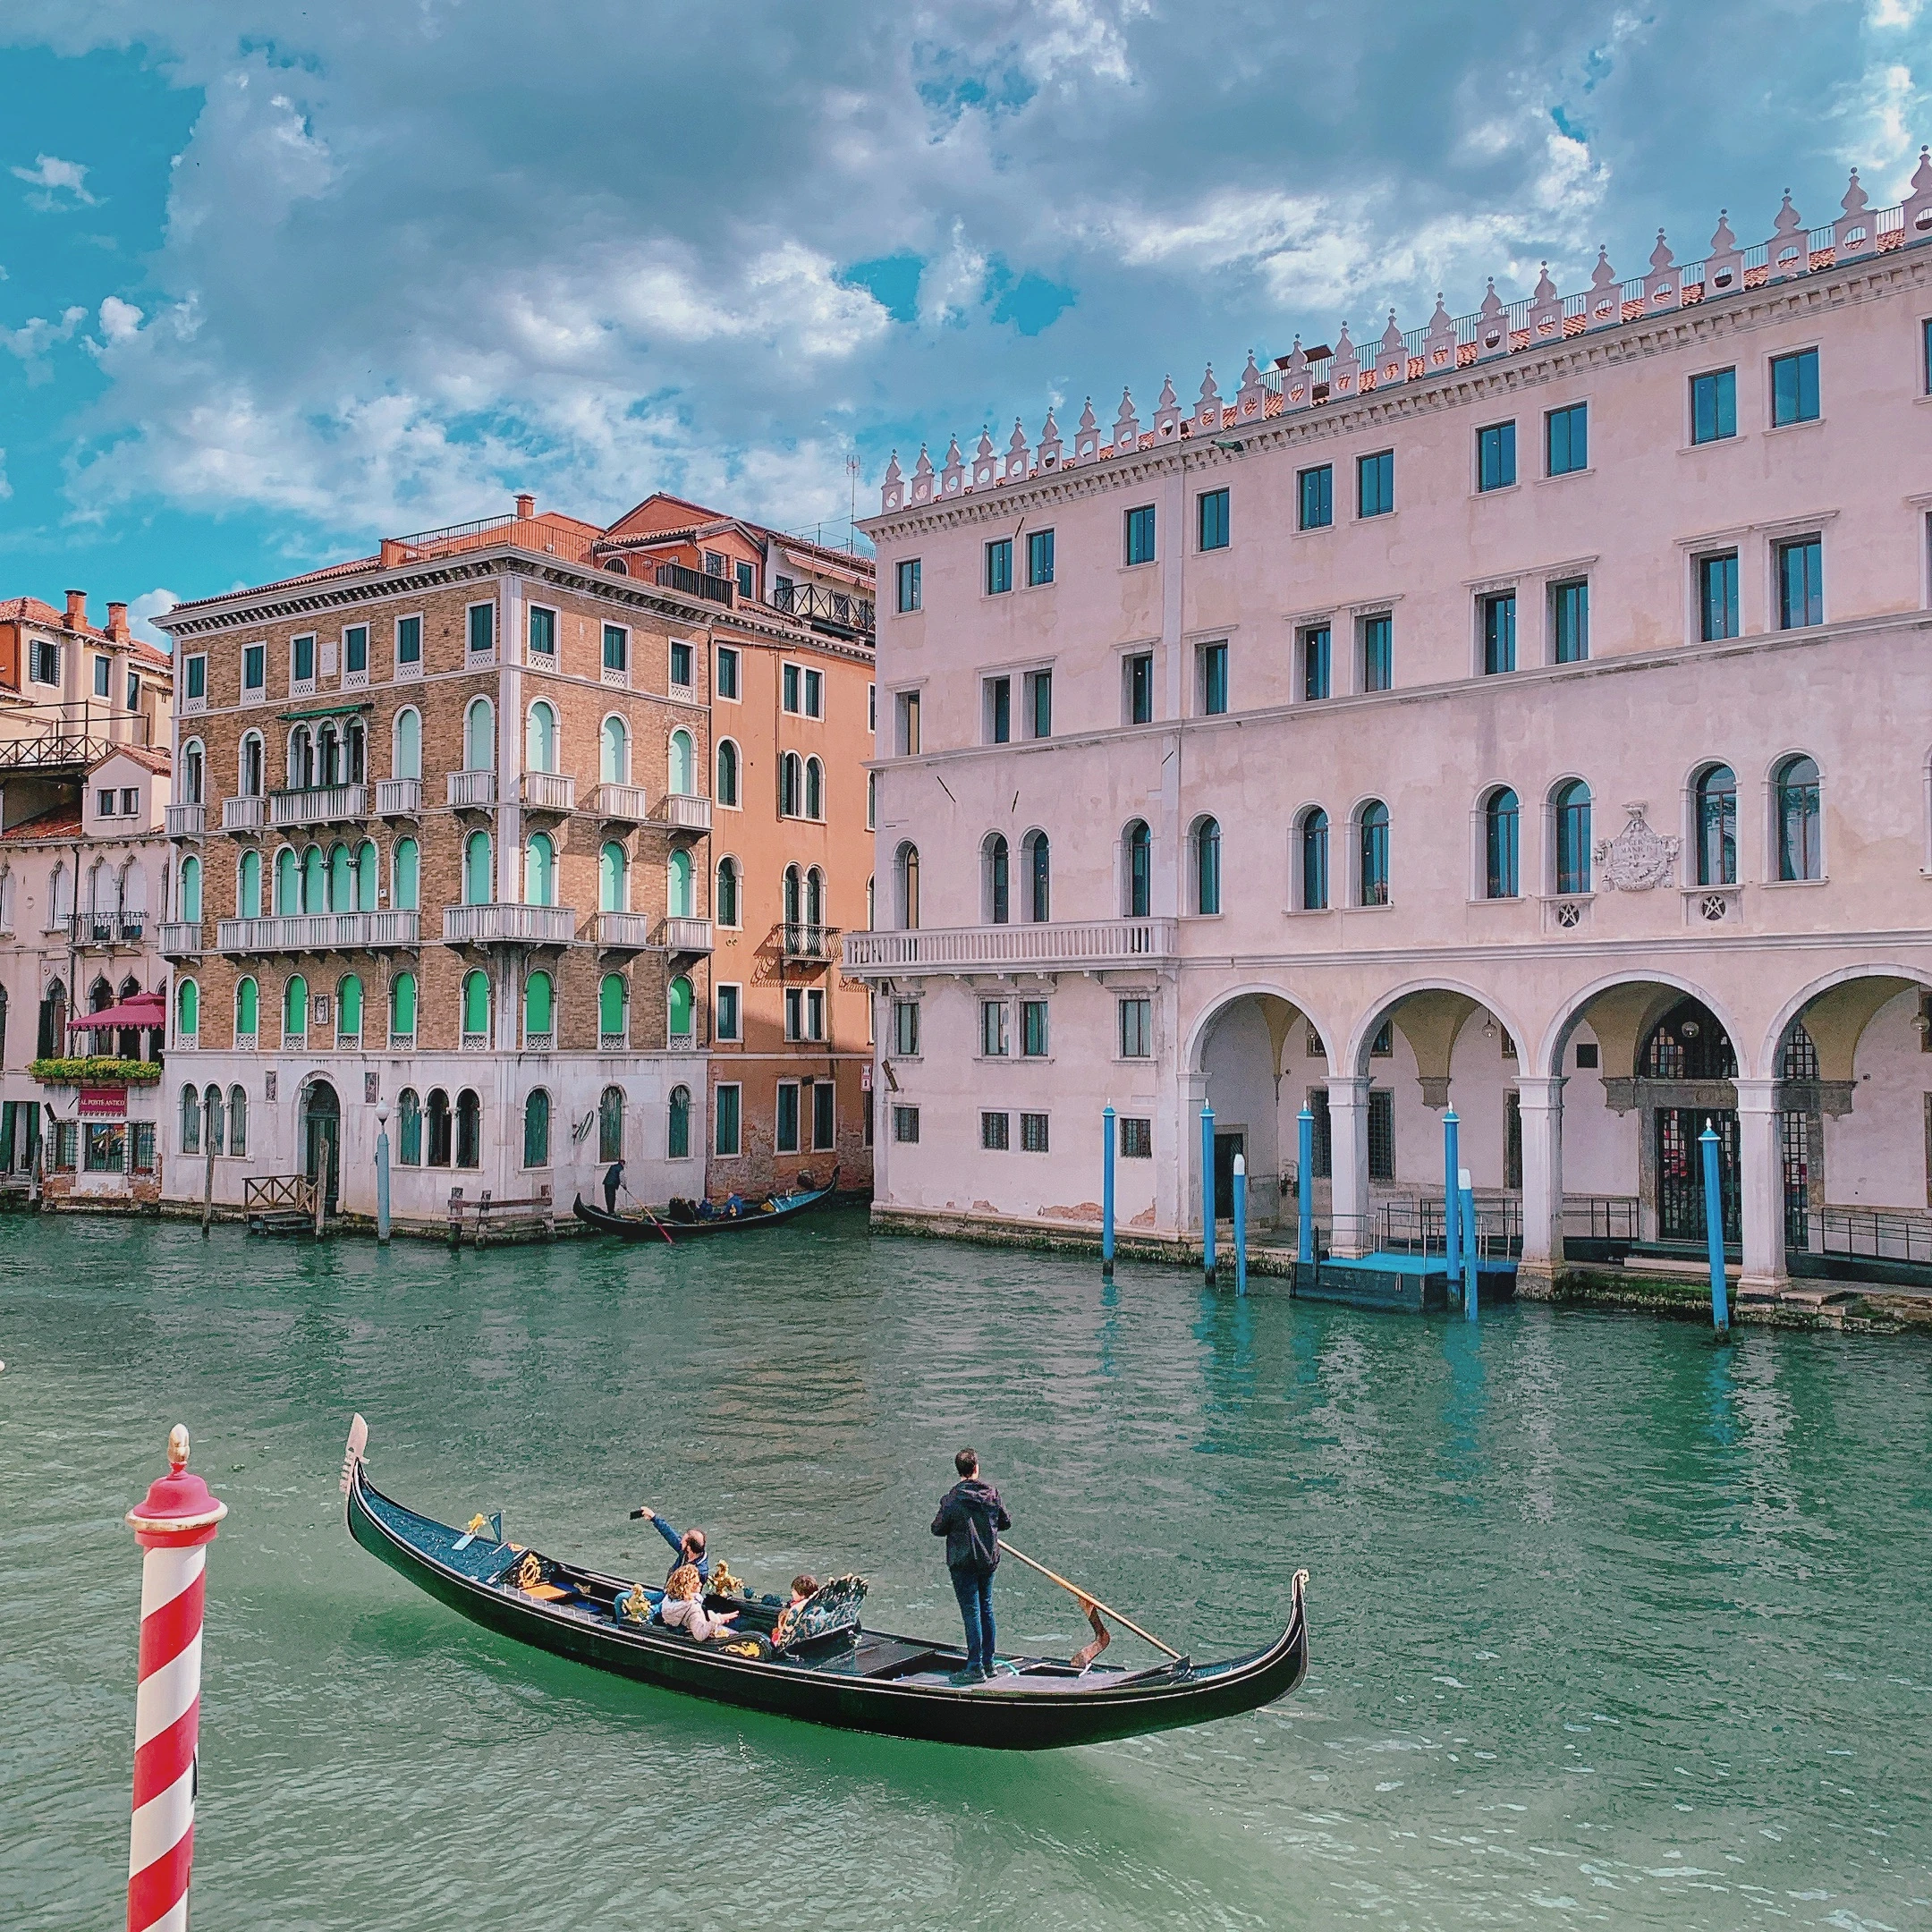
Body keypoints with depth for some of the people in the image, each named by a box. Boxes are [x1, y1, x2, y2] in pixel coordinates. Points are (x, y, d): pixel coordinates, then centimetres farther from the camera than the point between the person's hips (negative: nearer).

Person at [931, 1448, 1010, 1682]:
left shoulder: (951, 1499, -16)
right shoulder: (992, 1493, -4)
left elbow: (937, 1529, -9)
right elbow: (1006, 1522, 5)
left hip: (963, 1562, -4)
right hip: (989, 1559, 4)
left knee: (971, 1611, -1)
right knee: (986, 1607, 16)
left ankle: (975, 1668, 1)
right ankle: (988, 1663, 23)